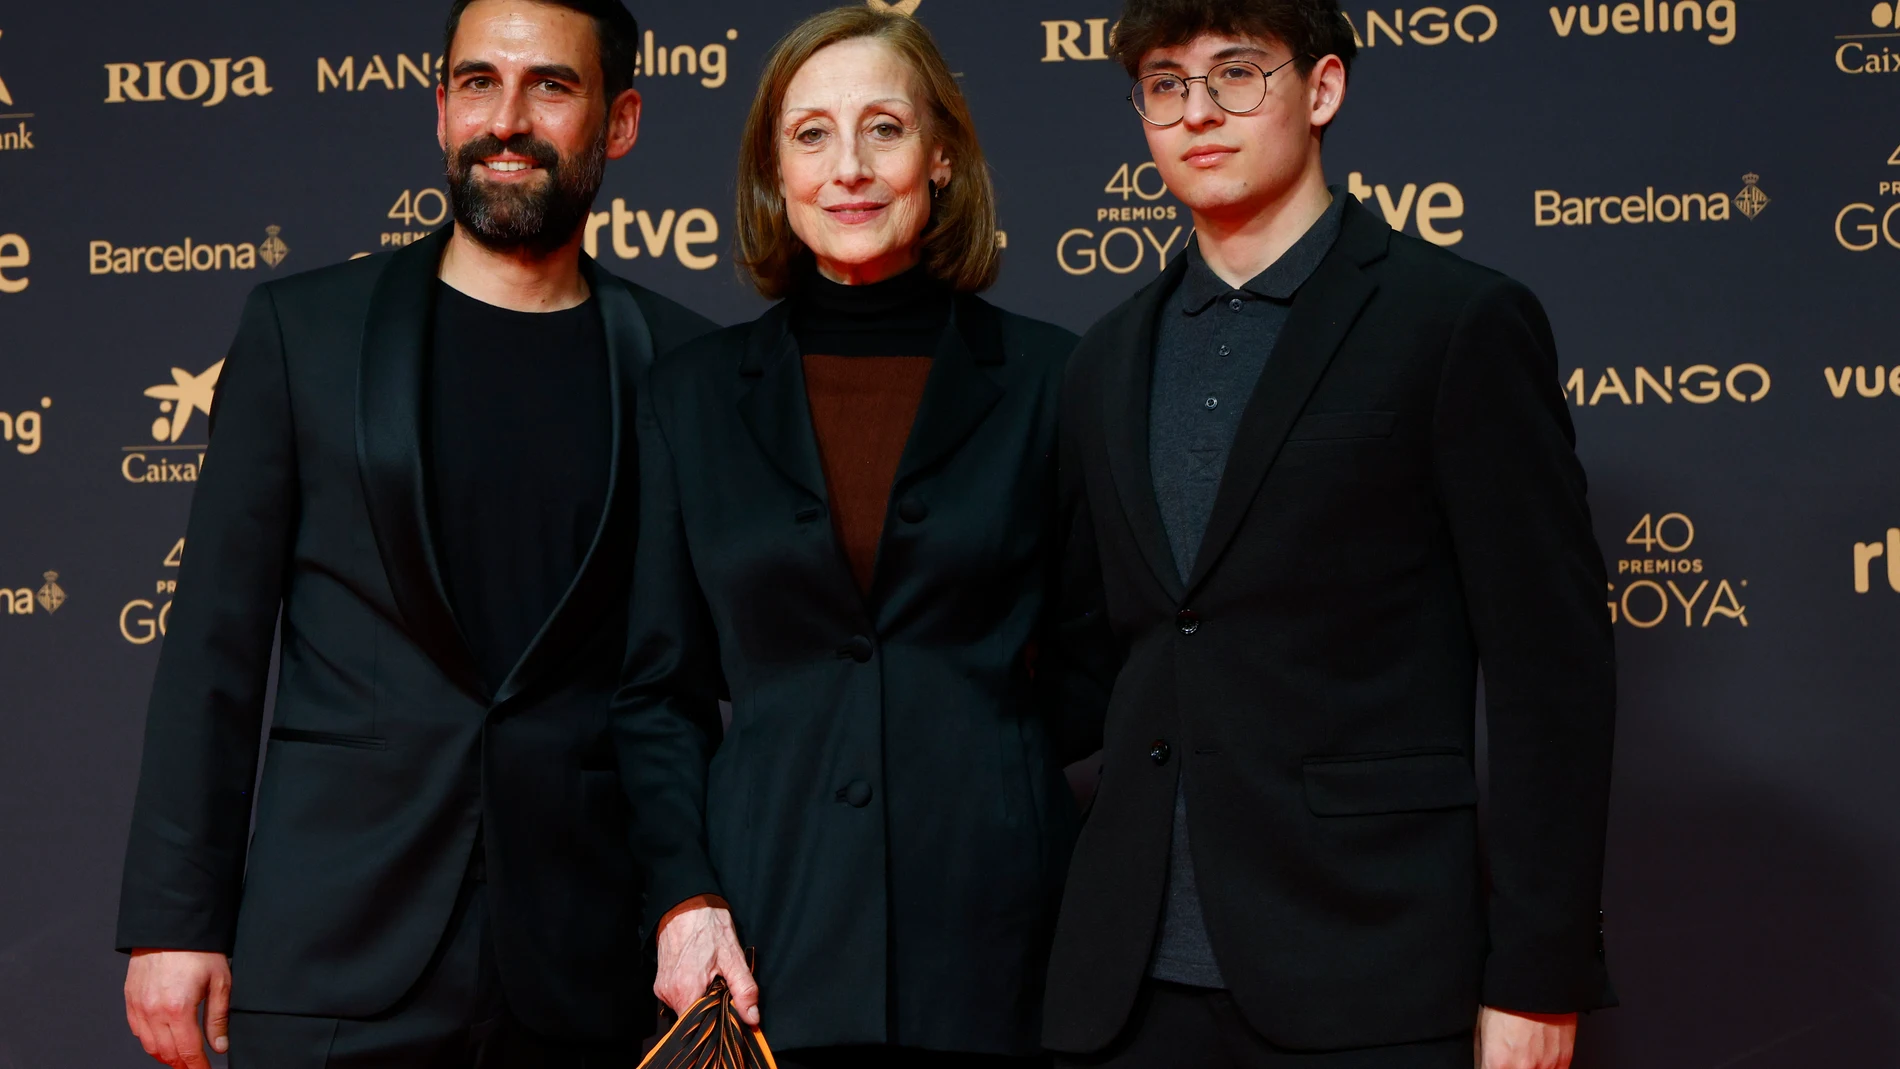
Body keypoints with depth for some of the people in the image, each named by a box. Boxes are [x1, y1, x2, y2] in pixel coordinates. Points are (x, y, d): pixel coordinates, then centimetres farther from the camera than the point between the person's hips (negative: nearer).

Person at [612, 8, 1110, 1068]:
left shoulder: (1046, 378, 2)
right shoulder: (695, 394, 6)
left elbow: (1089, 672, 5)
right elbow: (660, 689, 8)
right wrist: (684, 895, -4)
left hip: (990, 931, -1)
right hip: (767, 944, 1)